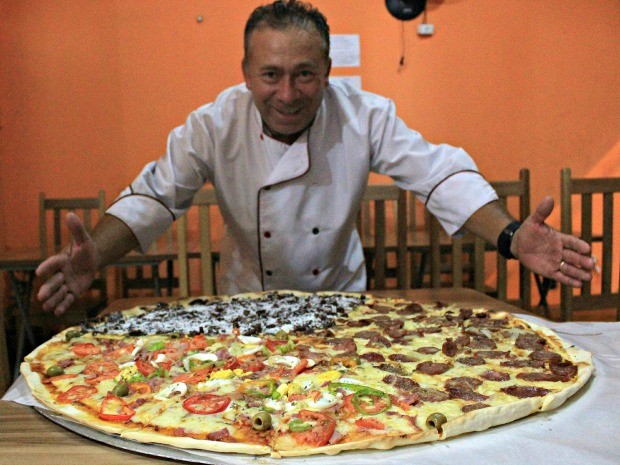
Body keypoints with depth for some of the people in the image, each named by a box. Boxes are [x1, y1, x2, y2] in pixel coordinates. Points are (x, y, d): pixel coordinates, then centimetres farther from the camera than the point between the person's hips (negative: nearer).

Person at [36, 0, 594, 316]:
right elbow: (157, 195, -14)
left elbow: (440, 173, -19)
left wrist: (510, 236, -36)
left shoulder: (366, 116, -17)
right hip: (248, 304, 0)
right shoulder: (214, 125, -17)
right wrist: (94, 255, -34)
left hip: (339, 295, 0)